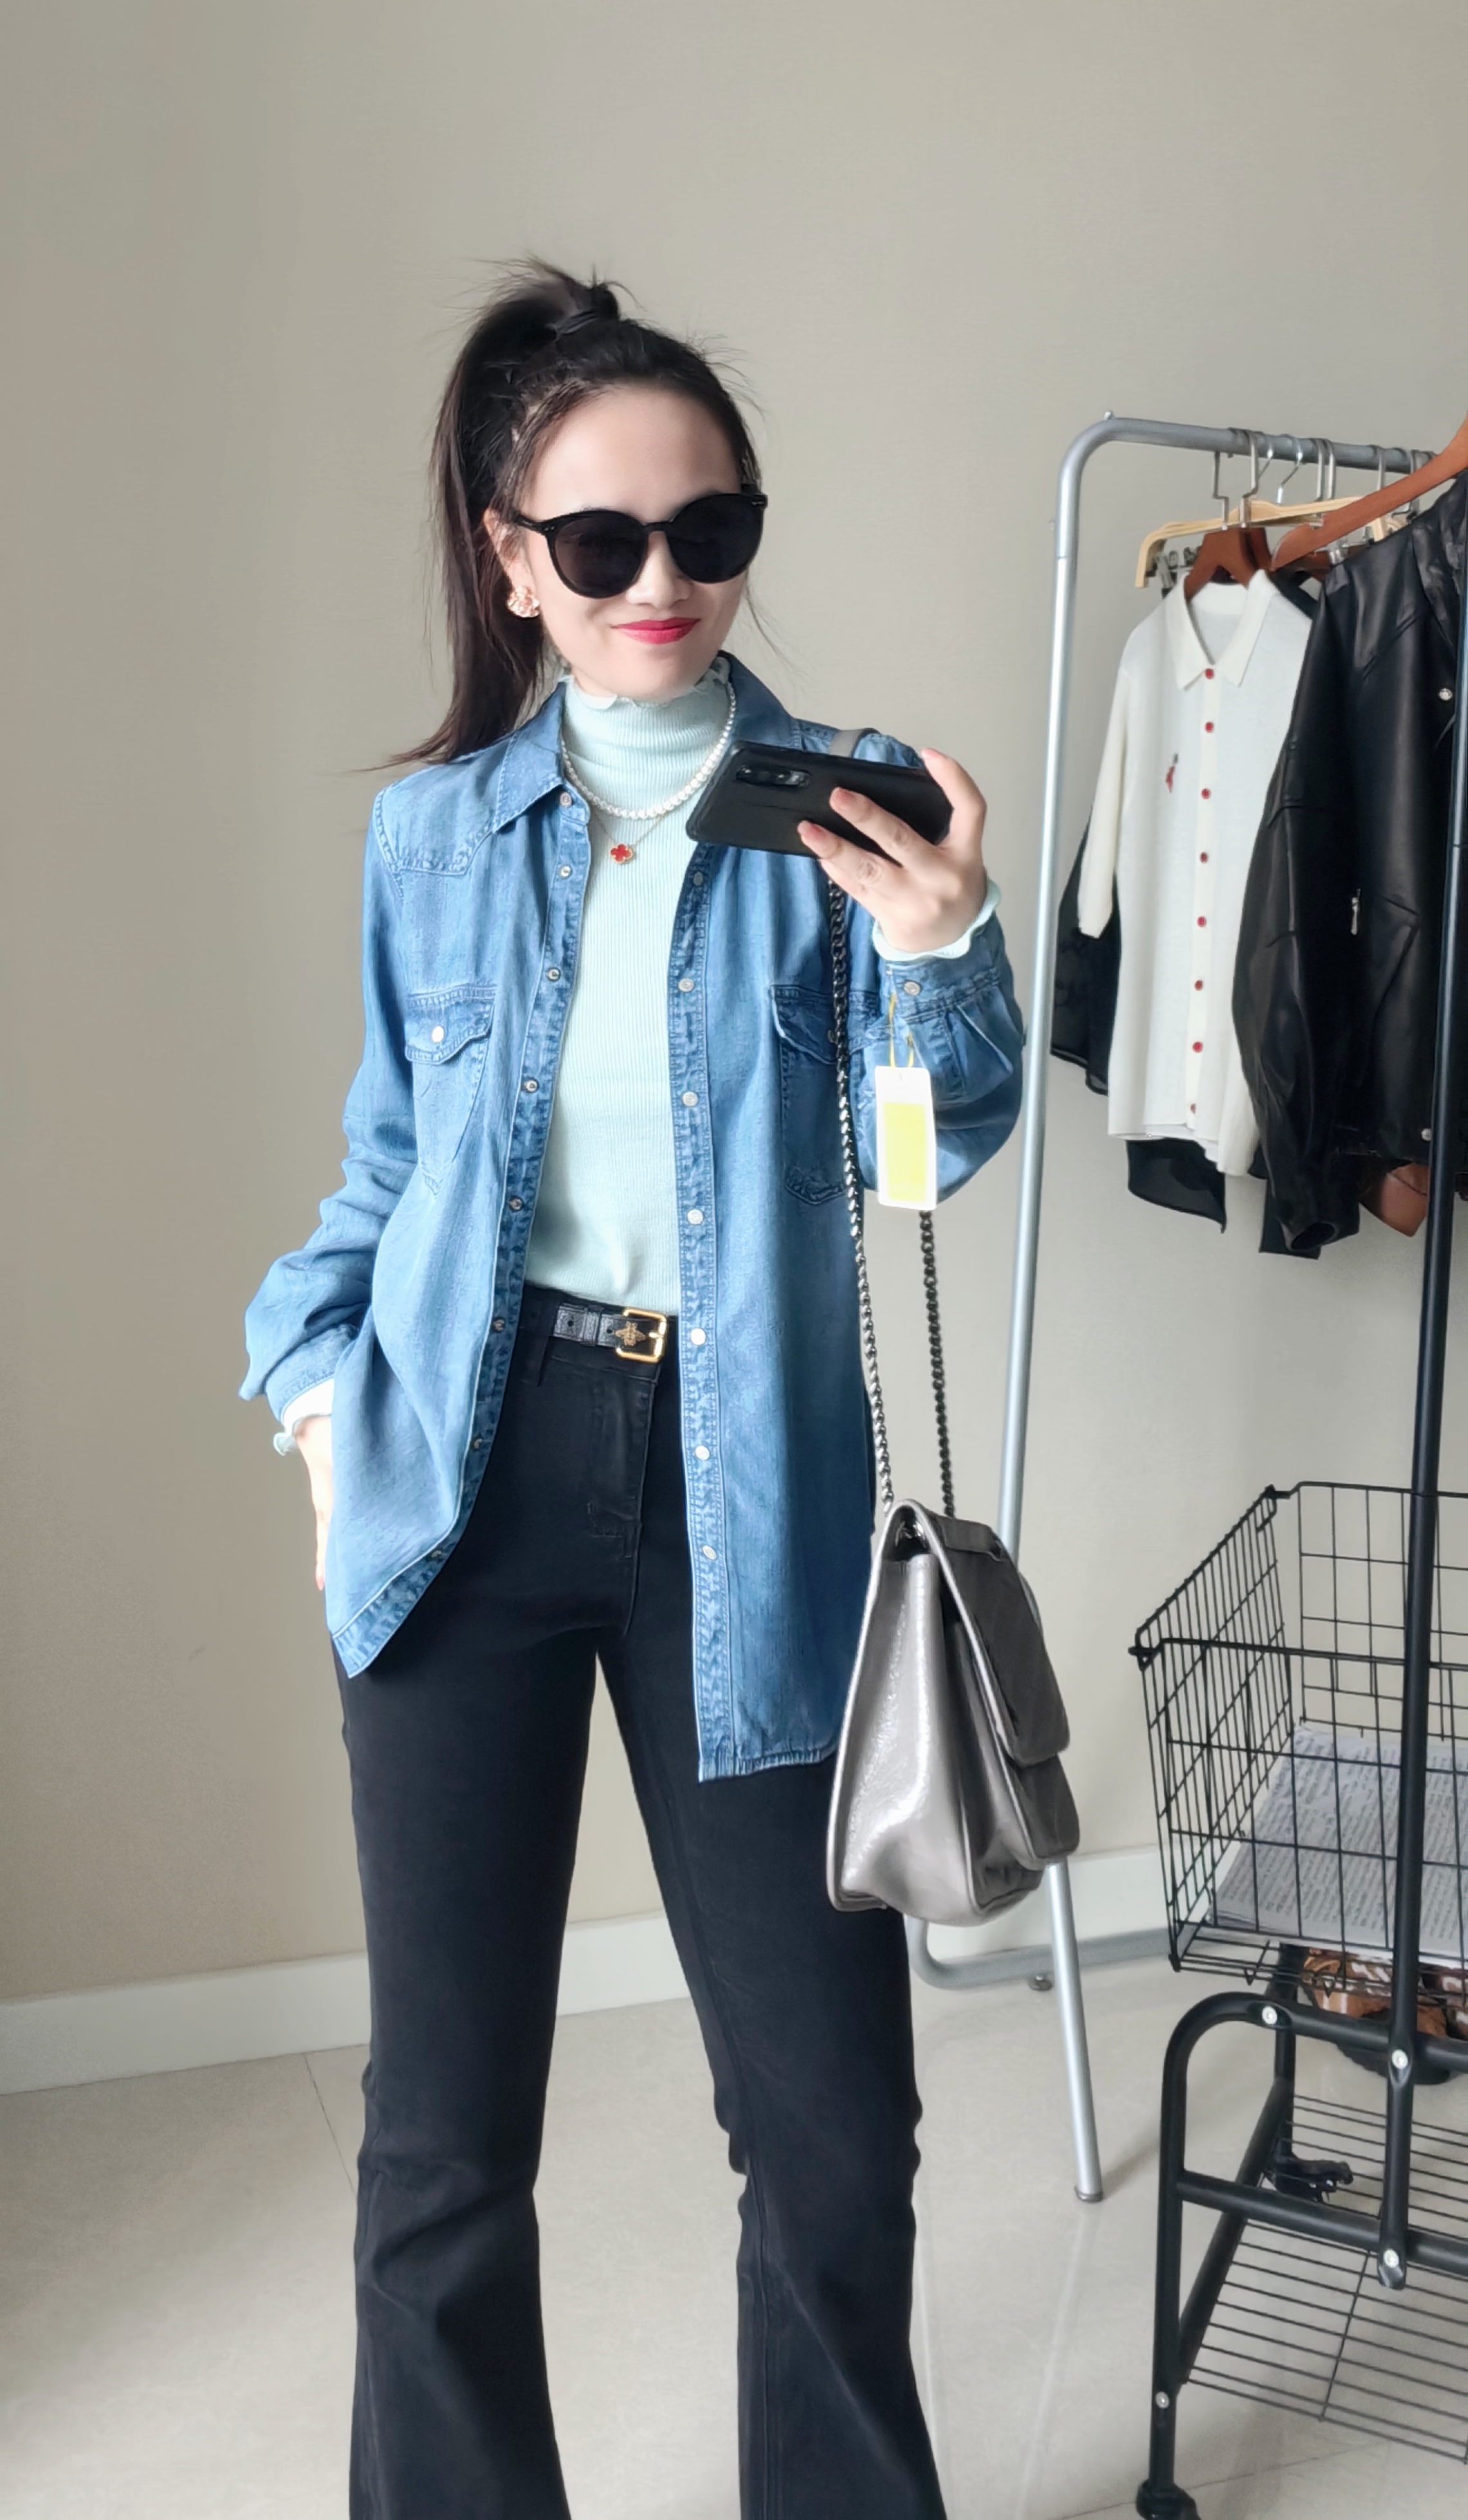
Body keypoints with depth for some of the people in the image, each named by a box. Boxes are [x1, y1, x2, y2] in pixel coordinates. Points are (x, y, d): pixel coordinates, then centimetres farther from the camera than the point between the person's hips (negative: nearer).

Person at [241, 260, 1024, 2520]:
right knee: (446, 2136, 8)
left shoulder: (835, 811, 1)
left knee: (832, 2123, 6)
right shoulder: (435, 830, 7)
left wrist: (941, 952, -24)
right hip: (469, 1482, 1)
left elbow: (941, 1144, -5)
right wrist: (316, 1365, 1)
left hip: (741, 1493, -1)